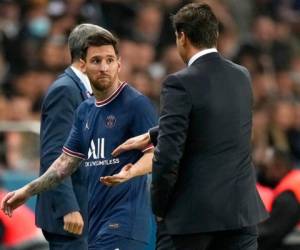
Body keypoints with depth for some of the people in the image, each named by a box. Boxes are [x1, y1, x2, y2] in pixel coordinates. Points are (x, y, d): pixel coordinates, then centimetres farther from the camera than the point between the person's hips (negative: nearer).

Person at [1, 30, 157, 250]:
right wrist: (28, 191, 18)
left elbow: (154, 154, -12)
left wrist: (132, 171, -32)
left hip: (124, 222, -8)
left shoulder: (136, 103, -7)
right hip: (97, 221, 8)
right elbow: (67, 162, 22)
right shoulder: (85, 110, 17)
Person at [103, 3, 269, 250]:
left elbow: (168, 154, -14)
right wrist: (149, 137, 30)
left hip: (197, 211, -5)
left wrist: (159, 207, 0)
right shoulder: (242, 76, 9)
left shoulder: (180, 84, -13)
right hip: (243, 208, 5)